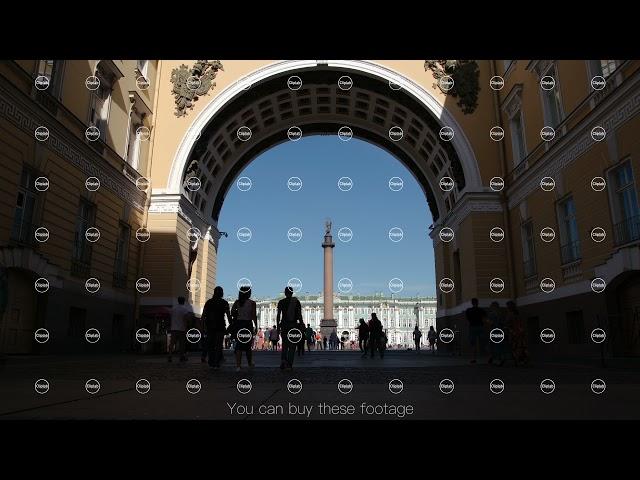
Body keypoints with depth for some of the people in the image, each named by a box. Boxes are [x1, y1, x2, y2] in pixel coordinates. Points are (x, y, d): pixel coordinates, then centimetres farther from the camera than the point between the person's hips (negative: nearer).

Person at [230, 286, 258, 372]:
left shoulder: (237, 302, 3)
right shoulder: (252, 303, -5)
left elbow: (231, 313, 0)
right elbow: (254, 316, -7)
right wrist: (256, 327, -1)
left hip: (238, 324, 2)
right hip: (248, 324, -2)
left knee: (238, 346, 3)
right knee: (248, 346, 12)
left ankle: (238, 366, -4)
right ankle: (250, 363, 26)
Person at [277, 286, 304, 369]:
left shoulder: (281, 302, 2)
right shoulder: (296, 301, 0)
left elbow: (278, 315, -1)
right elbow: (299, 315, -4)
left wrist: (278, 326, 5)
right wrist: (301, 325, 1)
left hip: (284, 324, 1)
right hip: (294, 324, -1)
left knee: (284, 344, 12)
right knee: (292, 345, 7)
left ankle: (284, 360, -12)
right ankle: (289, 363, 0)